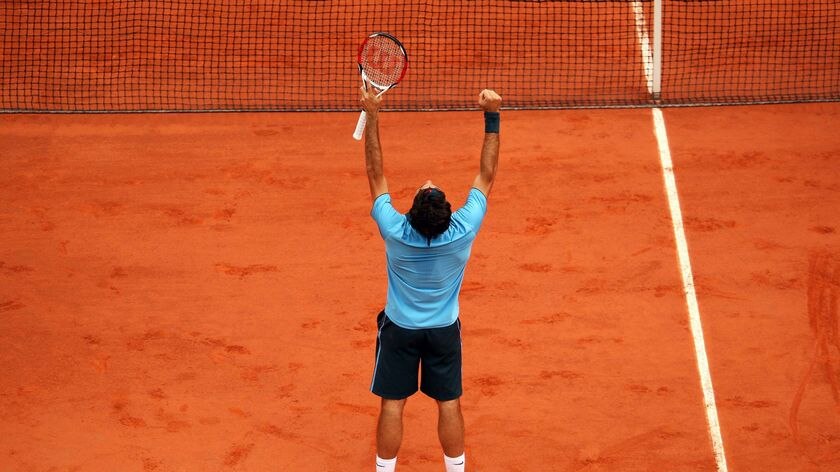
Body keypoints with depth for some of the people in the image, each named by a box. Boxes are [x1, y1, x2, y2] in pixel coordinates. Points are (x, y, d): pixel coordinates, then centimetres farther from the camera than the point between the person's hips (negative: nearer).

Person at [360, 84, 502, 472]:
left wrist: (372, 116, -16)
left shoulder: (395, 232, -28)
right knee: (448, 404, 12)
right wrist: (492, 116, -16)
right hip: (445, 330, 1)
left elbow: (375, 174, -18)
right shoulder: (463, 232, -27)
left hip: (400, 328, -1)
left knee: (392, 405, 9)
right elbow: (486, 175, -16)